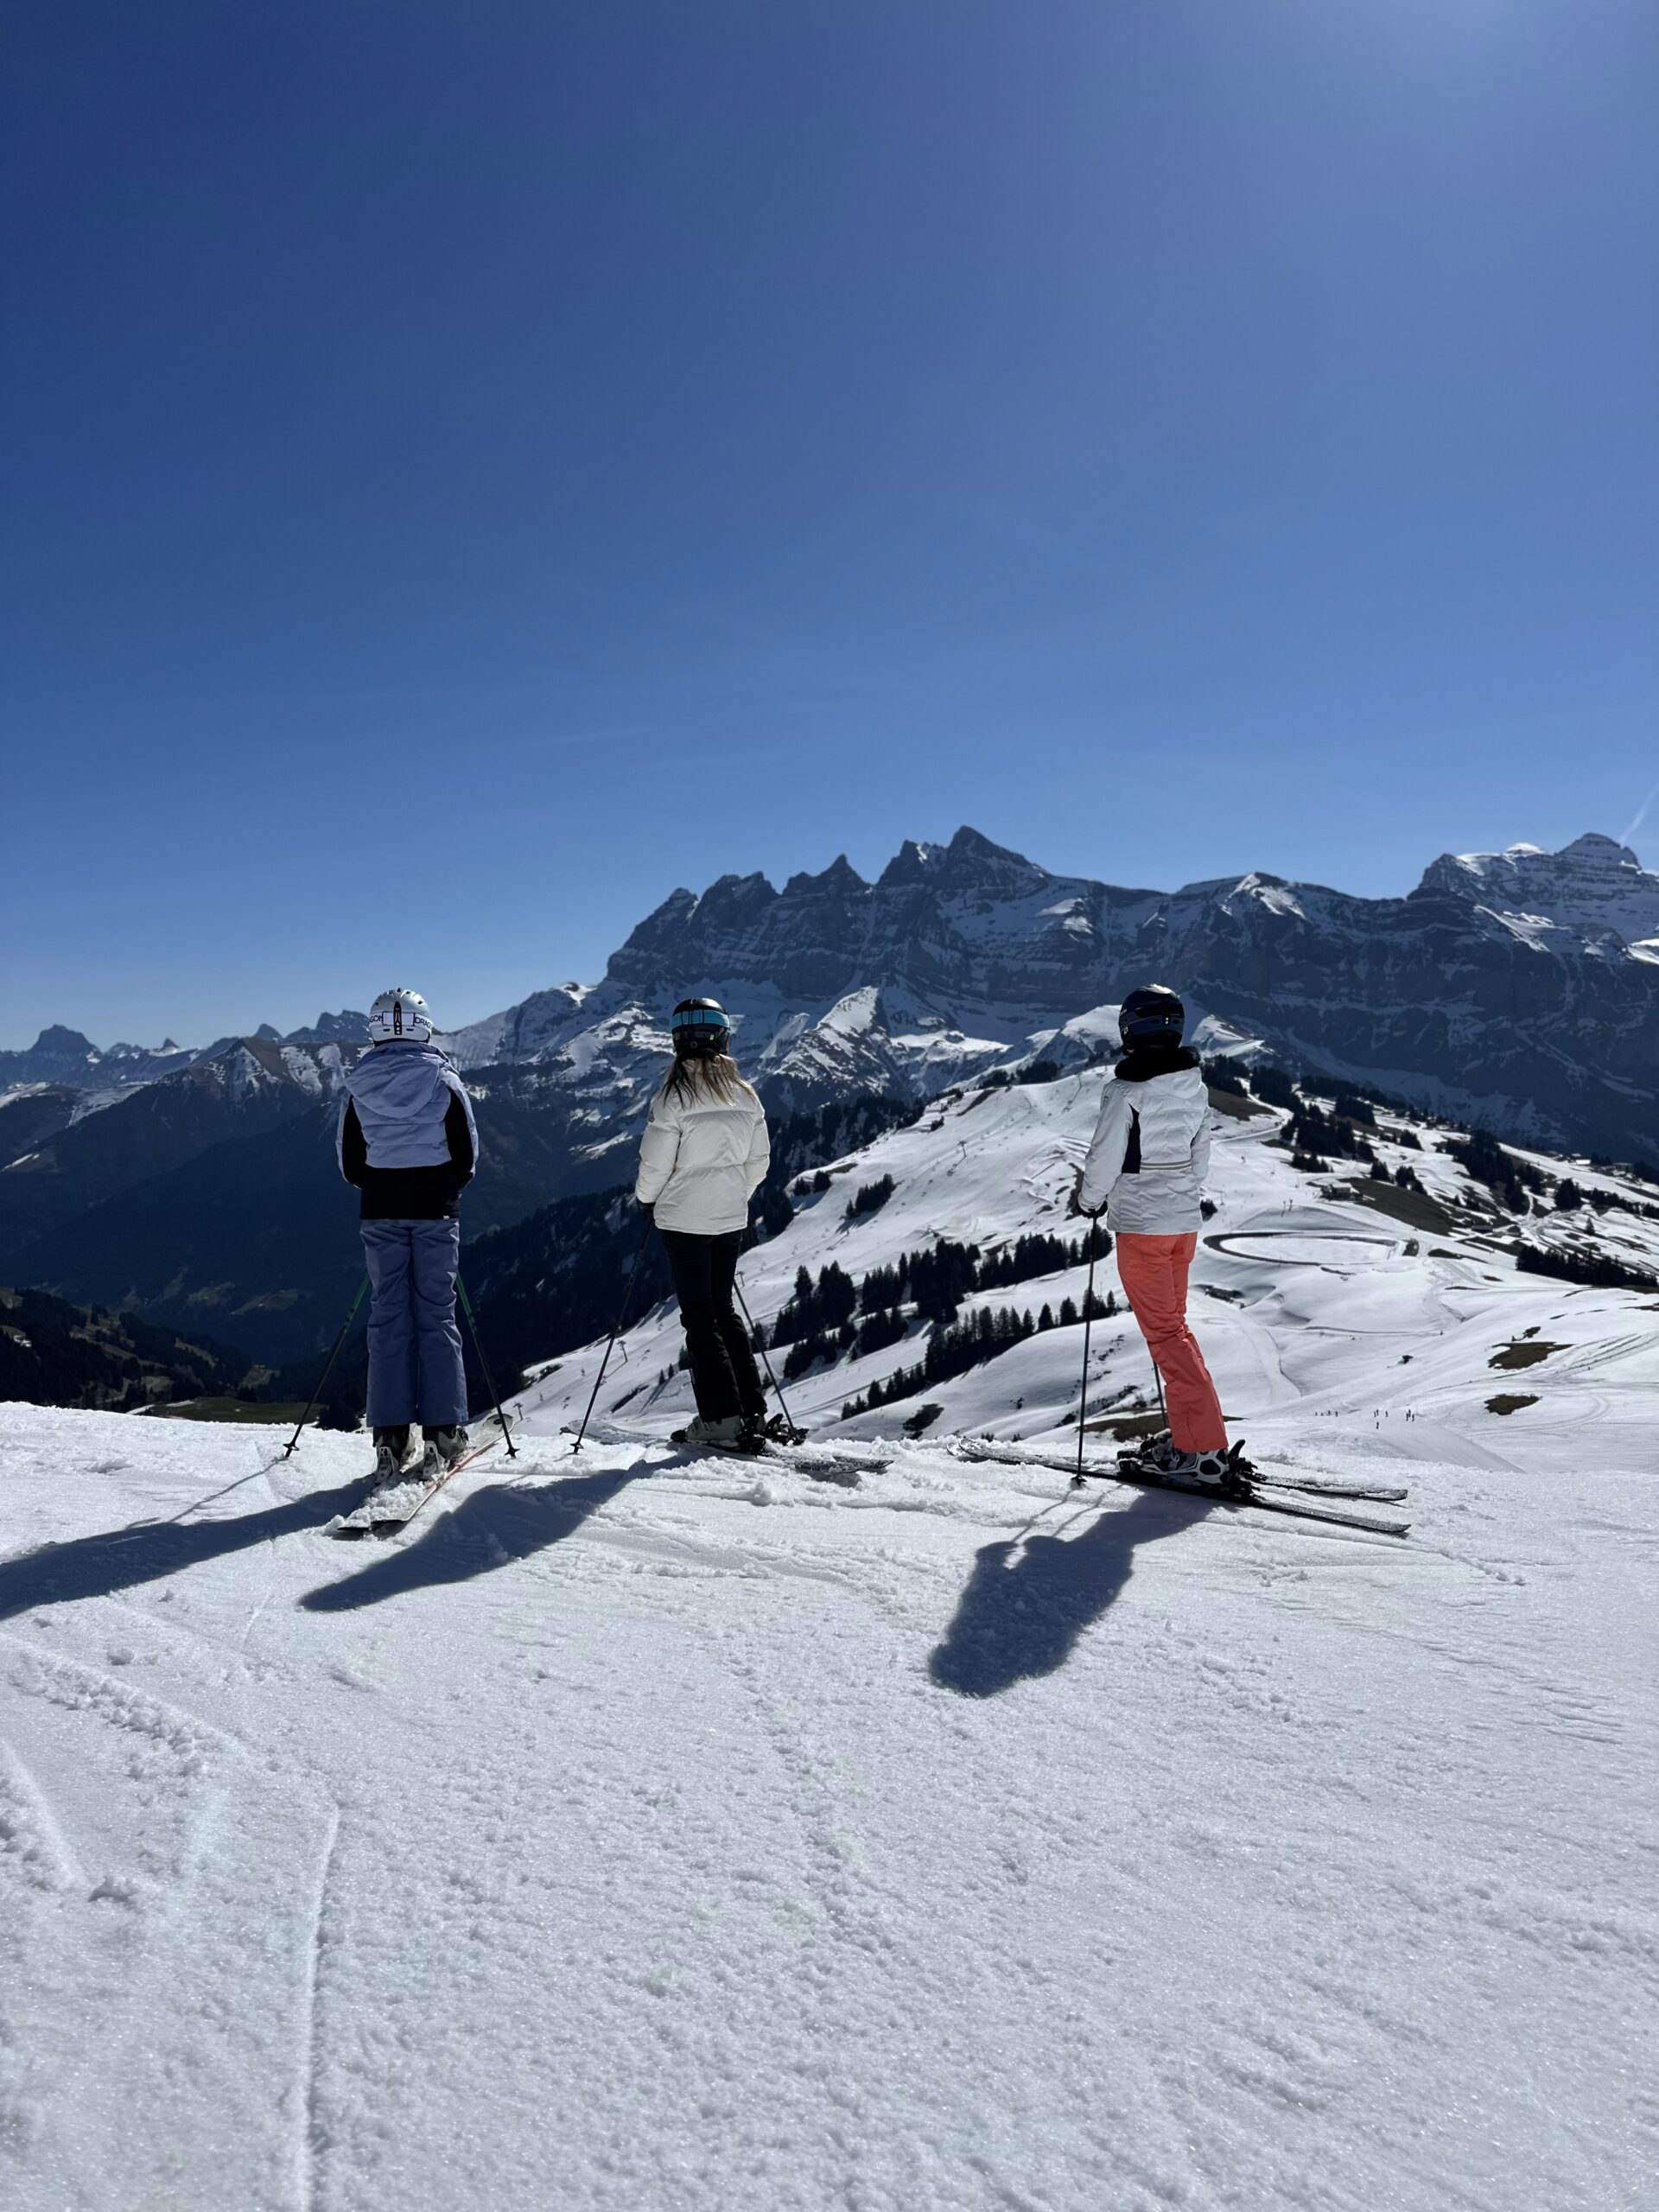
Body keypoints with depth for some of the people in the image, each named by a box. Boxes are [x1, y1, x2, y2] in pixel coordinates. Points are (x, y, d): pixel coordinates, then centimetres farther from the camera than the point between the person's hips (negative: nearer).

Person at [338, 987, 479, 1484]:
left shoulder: (358, 1087, 0)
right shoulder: (445, 1082, -5)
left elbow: (350, 1164, 3)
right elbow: (467, 1156, -2)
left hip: (381, 1215, 1)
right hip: (436, 1214, -1)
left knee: (387, 1317, 6)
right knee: (437, 1315, 5)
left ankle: (391, 1438, 6)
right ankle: (444, 1430, 7)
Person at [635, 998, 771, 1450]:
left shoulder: (673, 1097, -15)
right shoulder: (746, 1096, 1)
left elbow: (654, 1163, -13)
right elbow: (759, 1161, 6)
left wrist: (646, 1197, 6)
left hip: (683, 1219, -5)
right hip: (732, 1221, 5)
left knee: (700, 1317, 4)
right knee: (723, 1311, 17)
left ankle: (721, 1420, 4)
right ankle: (753, 1413, 16)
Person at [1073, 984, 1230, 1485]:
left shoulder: (1126, 1090, -17)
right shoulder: (1194, 1085, 5)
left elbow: (1104, 1158, -13)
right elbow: (1200, 1157, 12)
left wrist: (1088, 1199, 5)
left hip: (1140, 1224, -7)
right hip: (1185, 1219, 7)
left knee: (1164, 1332, -1)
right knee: (1174, 1323, 18)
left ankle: (1204, 1449, -1)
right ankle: (1188, 1434, 24)